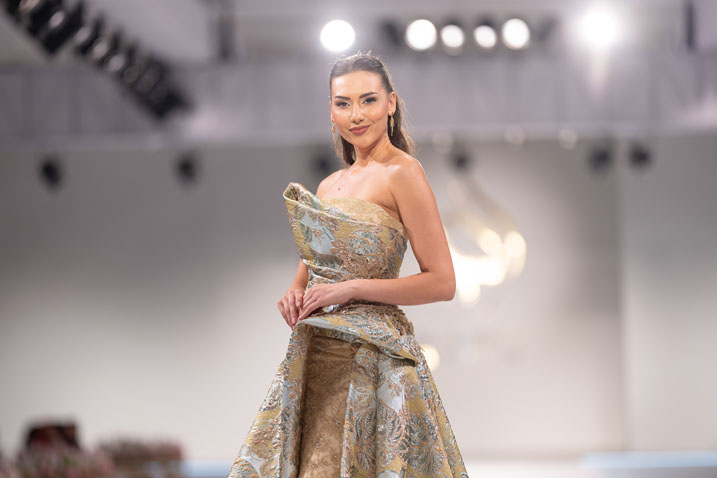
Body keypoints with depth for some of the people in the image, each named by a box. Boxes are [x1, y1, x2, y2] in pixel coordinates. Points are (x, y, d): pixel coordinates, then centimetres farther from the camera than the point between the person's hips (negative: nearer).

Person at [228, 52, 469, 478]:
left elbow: (443, 282, -11)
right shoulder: (329, 186, 14)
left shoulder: (402, 173, -7)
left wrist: (351, 289, -15)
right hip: (313, 358, 7)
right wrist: (295, 295, 2)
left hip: (370, 359, -7)